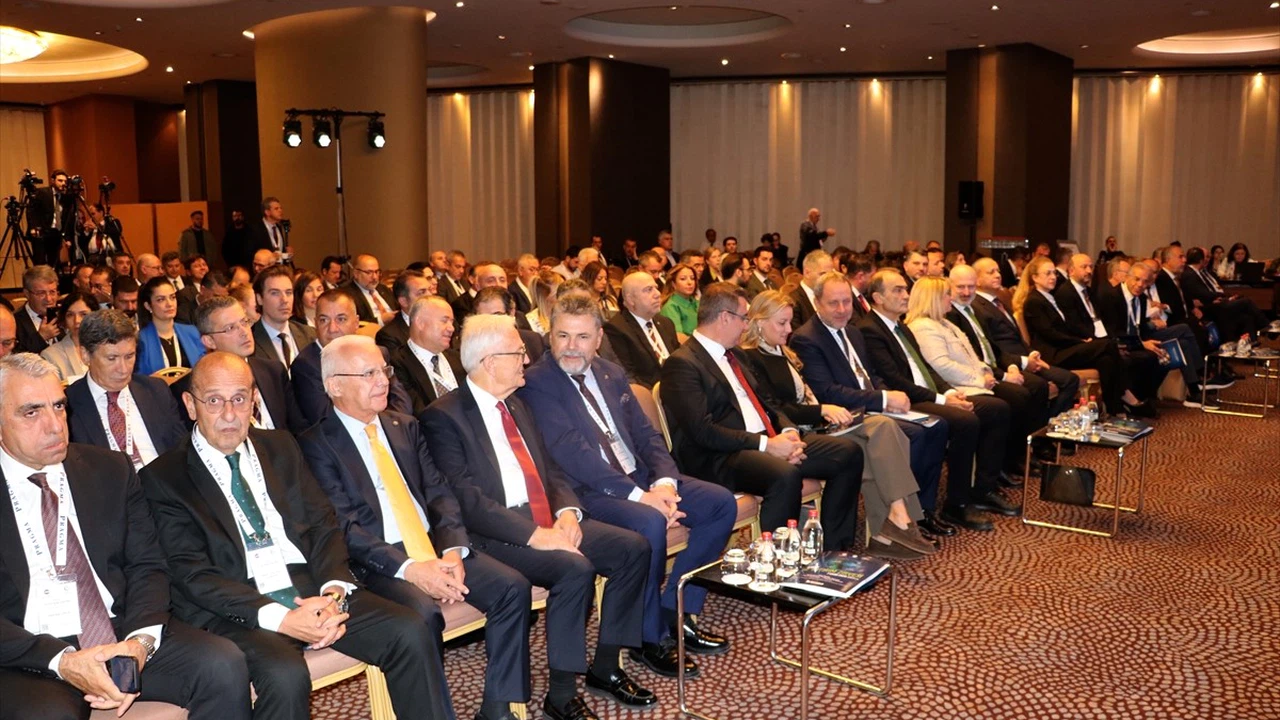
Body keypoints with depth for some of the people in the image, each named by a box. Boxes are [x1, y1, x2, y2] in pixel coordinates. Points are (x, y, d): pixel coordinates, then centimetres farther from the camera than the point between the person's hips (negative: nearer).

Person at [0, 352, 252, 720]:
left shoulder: (110, 470, 10)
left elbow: (147, 566, 8)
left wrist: (140, 640, -11)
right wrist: (60, 661, -19)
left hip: (122, 633, 3)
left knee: (224, 665, -20)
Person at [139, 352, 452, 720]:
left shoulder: (280, 447, 14)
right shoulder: (163, 478, -1)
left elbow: (323, 526, 10)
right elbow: (192, 574, -9)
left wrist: (334, 591, -10)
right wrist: (278, 618, -21)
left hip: (310, 590, 5)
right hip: (237, 610, -4)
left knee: (410, 632, -15)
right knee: (285, 675, -34)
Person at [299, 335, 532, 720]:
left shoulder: (405, 427, 16)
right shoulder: (316, 444, -3)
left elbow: (440, 493, 10)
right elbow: (342, 528, -12)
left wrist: (452, 551, -9)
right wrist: (409, 569, -22)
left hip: (434, 547, 6)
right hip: (377, 563, -6)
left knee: (513, 586, -14)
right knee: (423, 613, -33)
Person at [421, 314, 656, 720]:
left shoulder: (516, 406, 16)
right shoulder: (443, 417, -10)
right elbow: (465, 499, -18)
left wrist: (567, 512, -4)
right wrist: (533, 534, -25)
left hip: (549, 521, 8)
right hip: (496, 535, -8)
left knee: (633, 548, -7)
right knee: (576, 569, -30)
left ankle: (605, 667, 7)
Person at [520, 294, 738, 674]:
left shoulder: (612, 373, 14)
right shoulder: (536, 383, -10)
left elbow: (645, 433, 11)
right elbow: (572, 453, -20)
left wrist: (664, 481, -10)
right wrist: (638, 495, -25)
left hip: (640, 477, 8)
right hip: (587, 492, -8)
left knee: (722, 503, -3)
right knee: (650, 522, -34)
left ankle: (675, 612, 7)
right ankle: (648, 637, -10)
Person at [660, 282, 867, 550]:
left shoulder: (734, 354, 20)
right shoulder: (682, 364, -10)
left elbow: (767, 400, 22)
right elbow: (702, 431, -19)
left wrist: (789, 432, -1)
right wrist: (766, 445, -18)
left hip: (769, 440, 10)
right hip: (720, 458, -9)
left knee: (849, 452, 0)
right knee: (785, 475, -37)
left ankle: (833, 549, 5)